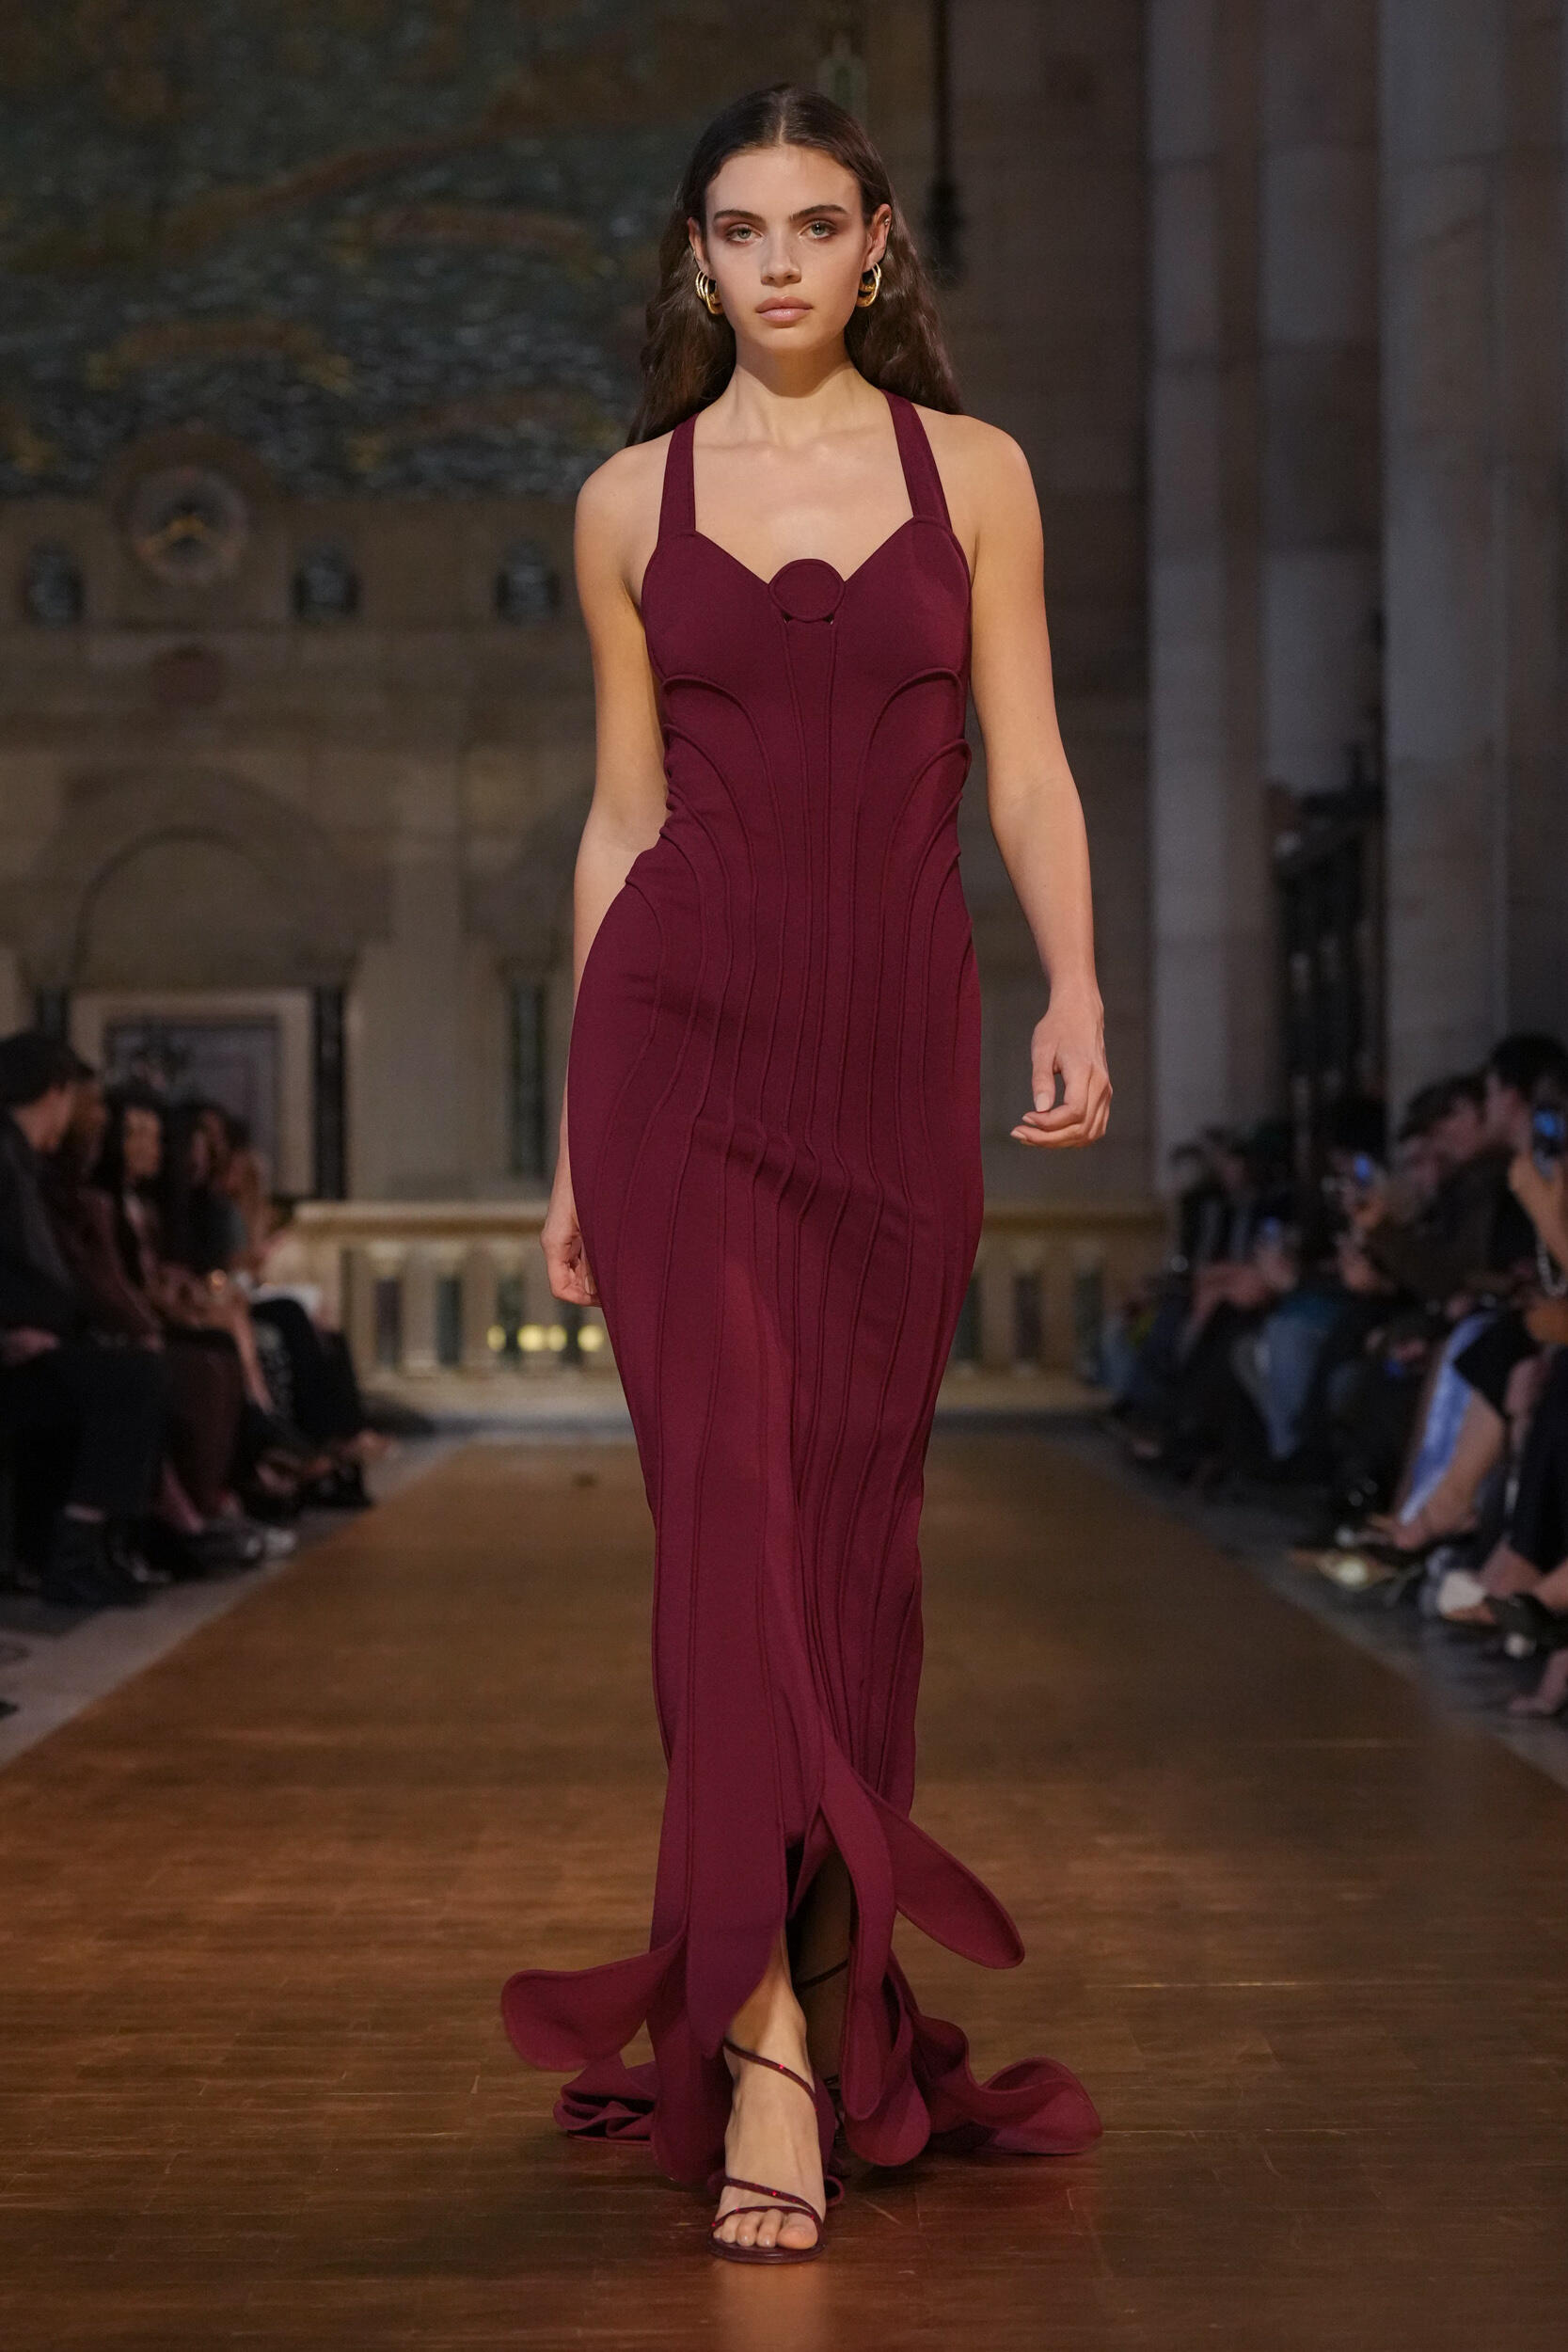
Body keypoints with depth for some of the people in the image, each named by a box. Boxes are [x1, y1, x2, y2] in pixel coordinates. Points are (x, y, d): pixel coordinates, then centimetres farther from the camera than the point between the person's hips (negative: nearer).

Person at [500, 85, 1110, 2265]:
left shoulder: (974, 471, 8)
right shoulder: (632, 501, 9)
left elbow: (1027, 770, 4)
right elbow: (622, 817, 11)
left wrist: (1076, 986, -13)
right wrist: (573, 1133, 10)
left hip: (897, 1044, 1)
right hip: (682, 1034, 0)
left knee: (852, 1528, 5)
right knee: (728, 1500, -11)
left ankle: (830, 1998, 20)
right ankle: (770, 2050, -13)